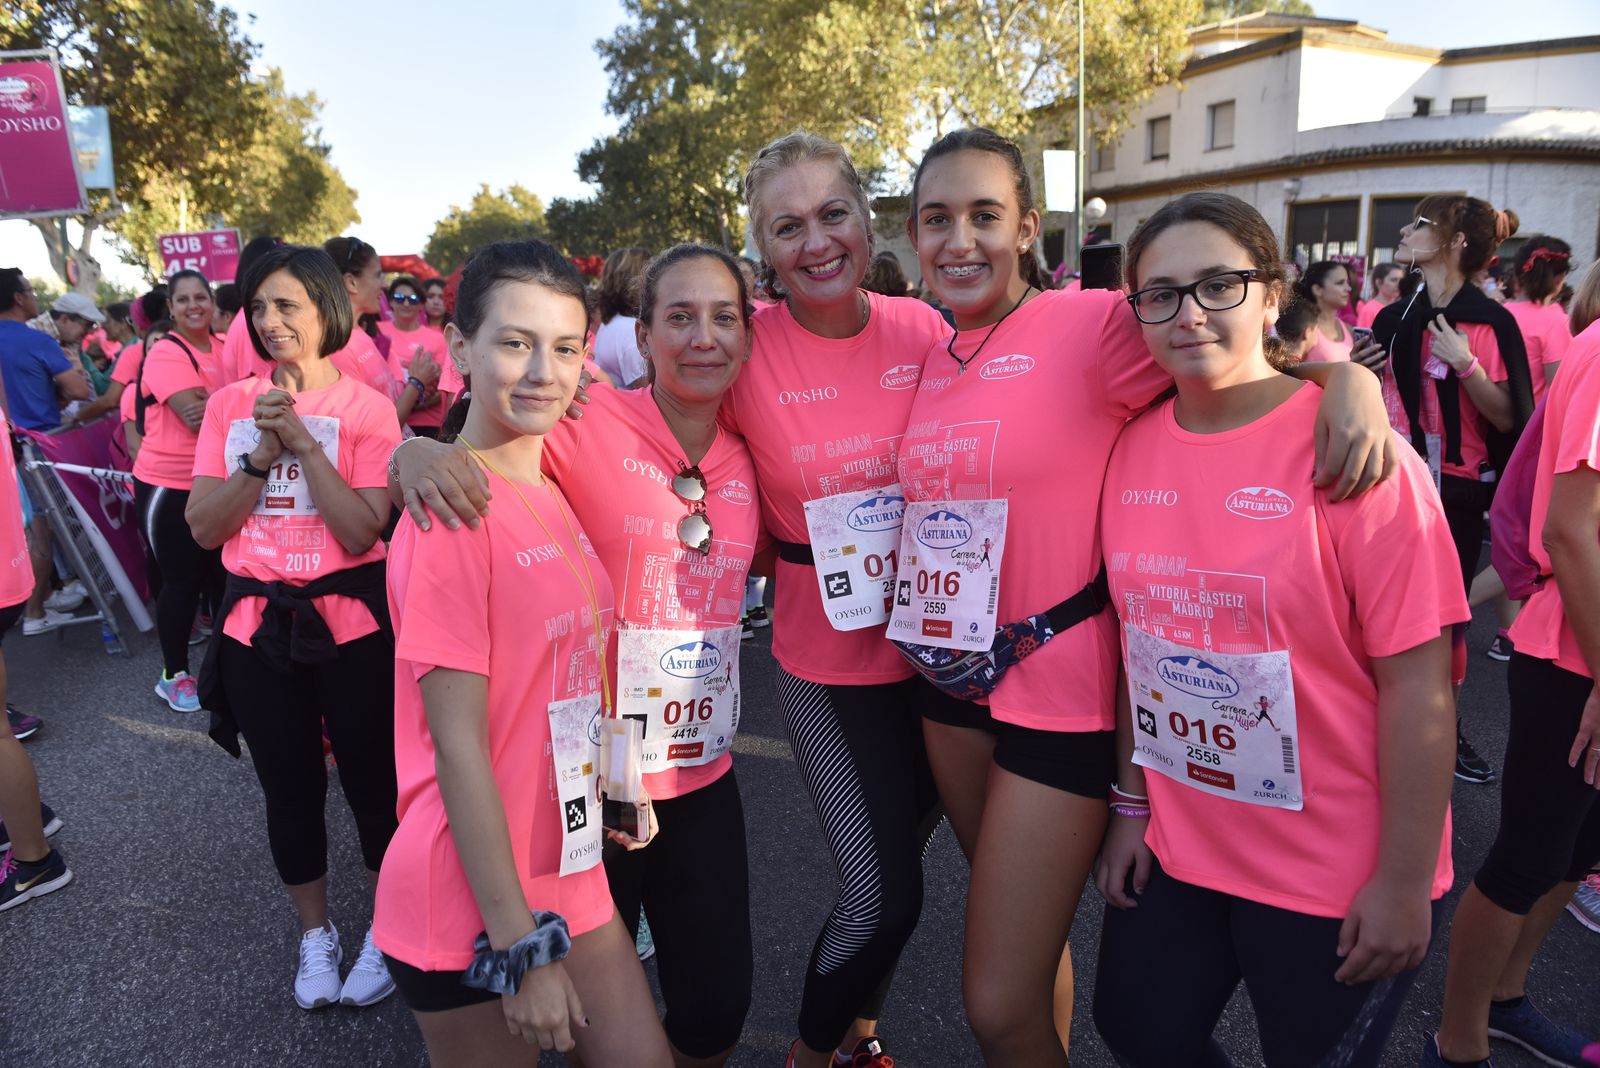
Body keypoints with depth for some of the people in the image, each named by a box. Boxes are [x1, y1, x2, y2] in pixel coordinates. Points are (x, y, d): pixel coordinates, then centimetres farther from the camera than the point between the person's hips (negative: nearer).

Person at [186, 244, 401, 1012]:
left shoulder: (365, 406, -6)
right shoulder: (230, 404, 4)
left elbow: (363, 531, -15)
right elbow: (203, 527, -2)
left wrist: (304, 441, -19)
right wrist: (262, 453, -14)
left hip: (349, 623, -3)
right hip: (256, 624, 3)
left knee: (371, 779, 9)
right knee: (289, 787, 15)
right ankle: (315, 933, 37)